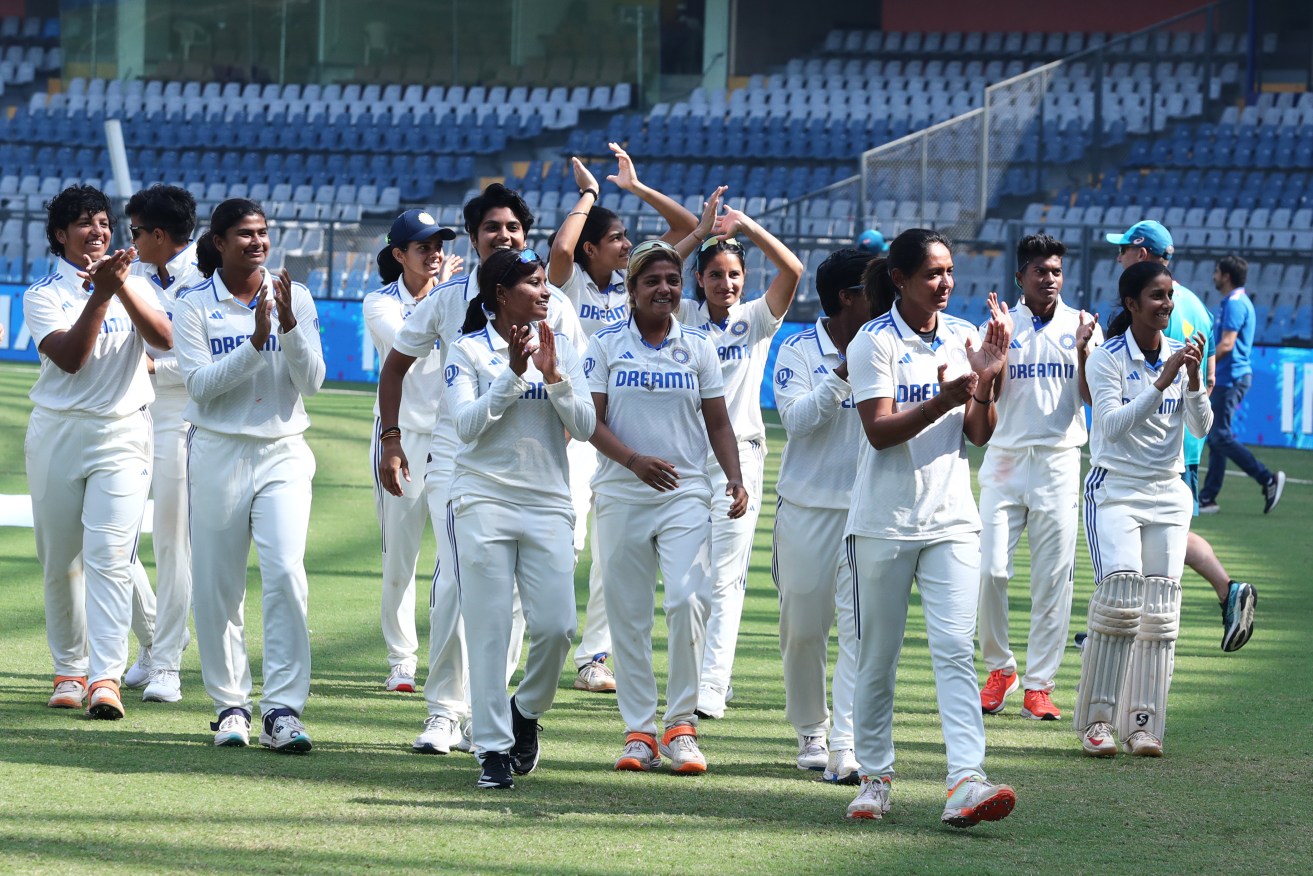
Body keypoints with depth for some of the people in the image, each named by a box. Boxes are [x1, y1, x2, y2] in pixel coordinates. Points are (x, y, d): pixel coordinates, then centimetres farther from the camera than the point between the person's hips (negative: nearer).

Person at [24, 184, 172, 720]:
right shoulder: (43, 294, 2)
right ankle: (69, 670, 18)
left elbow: (165, 339, -9)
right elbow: (69, 357, -14)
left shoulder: (133, 286, 10)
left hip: (122, 435, 0)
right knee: (60, 560, 4)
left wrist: (122, 287, -21)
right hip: (57, 434, 0)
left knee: (110, 555, -13)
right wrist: (100, 295, -22)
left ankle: (106, 677, -20)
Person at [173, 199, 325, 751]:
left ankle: (283, 708, -15)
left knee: (286, 573, -14)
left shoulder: (293, 298, 5)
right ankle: (230, 704, 15)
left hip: (283, 453, 0)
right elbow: (200, 384, -9)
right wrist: (256, 342, -19)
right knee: (217, 584, 2)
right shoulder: (195, 306, 1)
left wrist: (289, 326, -15)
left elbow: (311, 383, 0)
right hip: (218, 453, 0)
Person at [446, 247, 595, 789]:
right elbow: (467, 424, -9)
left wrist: (553, 375, -11)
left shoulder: (560, 349, 10)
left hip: (548, 503, 3)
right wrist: (513, 373, -15)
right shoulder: (471, 350, 1)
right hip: (483, 502, -3)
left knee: (556, 625, -7)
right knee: (488, 631, -4)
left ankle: (527, 710, 21)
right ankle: (494, 749, 1)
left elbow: (585, 427, 2)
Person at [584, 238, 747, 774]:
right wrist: (634, 460, -18)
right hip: (622, 494, 0)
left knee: (687, 601, -15)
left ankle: (682, 724, -5)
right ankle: (639, 731, 7)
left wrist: (735, 477, -3)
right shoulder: (606, 346, 4)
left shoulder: (698, 347, 9)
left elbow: (717, 422, 12)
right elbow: (590, 421, -3)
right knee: (628, 613, 1)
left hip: (686, 494, 0)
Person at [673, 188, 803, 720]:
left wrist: (746, 226, -15)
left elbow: (792, 271, -9)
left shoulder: (756, 319, 4)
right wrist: (702, 232, -14)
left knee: (725, 578, -9)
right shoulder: (684, 319, 7)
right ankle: (712, 673, 18)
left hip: (739, 452, -3)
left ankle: (711, 690, -14)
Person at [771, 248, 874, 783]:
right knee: (802, 627, 5)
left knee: (860, 625, -10)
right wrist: (846, 371, -21)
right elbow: (798, 419, -14)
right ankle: (810, 733, 24)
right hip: (808, 504, -1)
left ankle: (846, 746, -14)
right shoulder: (799, 351, -1)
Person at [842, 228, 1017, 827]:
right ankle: (875, 777, 20)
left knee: (955, 651, -11)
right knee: (877, 658, 6)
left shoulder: (965, 338, 7)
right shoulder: (875, 342, -6)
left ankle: (966, 782, -21)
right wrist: (943, 401, -27)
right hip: (883, 523, -2)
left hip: (951, 521, 2)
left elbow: (980, 435, 7)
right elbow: (880, 429, -14)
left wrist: (986, 380, -9)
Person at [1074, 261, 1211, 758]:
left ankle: (1143, 722, 0)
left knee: (1160, 610, -3)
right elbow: (1112, 424, -20)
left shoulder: (1179, 355, 6)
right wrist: (1162, 381, -26)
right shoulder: (1108, 359, -7)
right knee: (1119, 592, -19)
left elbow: (1201, 428, 0)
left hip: (1167, 493, 5)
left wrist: (1194, 376, -15)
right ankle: (1097, 720, -12)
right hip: (1114, 489, -5)